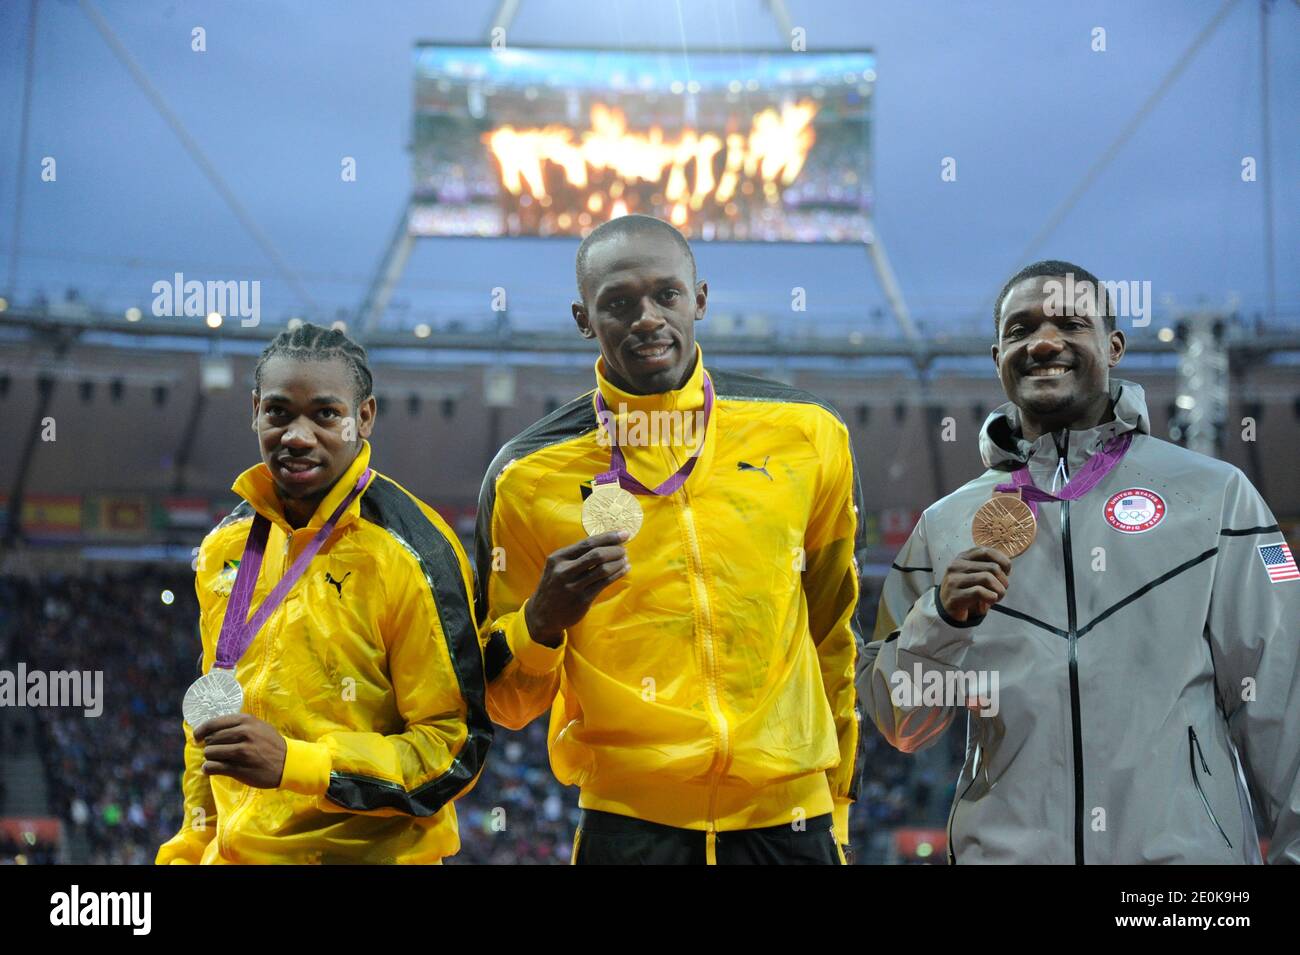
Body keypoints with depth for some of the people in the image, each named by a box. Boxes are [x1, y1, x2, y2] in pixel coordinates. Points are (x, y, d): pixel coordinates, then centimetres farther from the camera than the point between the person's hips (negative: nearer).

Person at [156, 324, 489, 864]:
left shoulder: (413, 554, -14)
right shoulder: (226, 546, 5)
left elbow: (457, 744, -16)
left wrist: (296, 763, -24)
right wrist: (191, 850, 11)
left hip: (367, 852, -5)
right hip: (235, 852, 5)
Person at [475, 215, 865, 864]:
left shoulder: (807, 434, 1)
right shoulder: (528, 476, -4)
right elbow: (506, 702, 3)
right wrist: (544, 619, -16)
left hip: (790, 822, 1)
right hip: (629, 826, -1)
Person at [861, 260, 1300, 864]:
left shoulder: (1213, 495, 0)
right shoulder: (947, 525, 7)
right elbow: (900, 728, 7)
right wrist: (941, 618, -9)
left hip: (1186, 844, -1)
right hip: (1004, 845, 2)